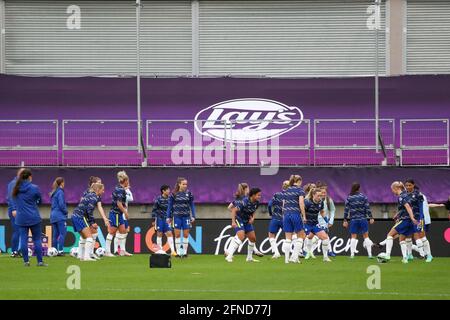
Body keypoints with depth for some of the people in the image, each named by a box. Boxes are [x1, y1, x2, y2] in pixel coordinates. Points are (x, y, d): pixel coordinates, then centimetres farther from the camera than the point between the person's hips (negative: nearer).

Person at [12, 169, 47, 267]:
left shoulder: (16, 189, 1)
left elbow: (15, 202, 11)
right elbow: (40, 201, 3)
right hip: (34, 217, -3)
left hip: (21, 218, 3)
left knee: (23, 239, 4)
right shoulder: (34, 188, -10)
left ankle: (26, 261, 2)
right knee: (37, 239, 4)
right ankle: (40, 261, 4)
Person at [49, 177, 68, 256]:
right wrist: (66, 212, -1)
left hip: (53, 215, 8)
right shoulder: (60, 192, -12)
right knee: (62, 233, -8)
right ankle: (60, 250, -14)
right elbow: (61, 204, -17)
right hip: (60, 216, -8)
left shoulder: (53, 192, 14)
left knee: (55, 234, 9)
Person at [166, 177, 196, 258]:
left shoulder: (188, 194, 2)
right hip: (177, 216, -1)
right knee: (177, 234, 1)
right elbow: (170, 205, 3)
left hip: (186, 216, 1)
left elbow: (192, 205, 7)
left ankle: (184, 252, 8)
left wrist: (193, 216, 1)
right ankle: (178, 252, 6)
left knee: (186, 234, 2)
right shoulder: (174, 194, -2)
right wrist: (169, 217, 1)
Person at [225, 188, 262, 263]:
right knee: (241, 237, -25)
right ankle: (229, 256, -26)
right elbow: (234, 210, -25)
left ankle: (249, 258, 23)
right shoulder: (245, 202, -26)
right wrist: (233, 222, -32)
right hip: (239, 219, -8)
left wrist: (252, 218, -4)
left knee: (253, 238, 8)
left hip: (247, 221, 8)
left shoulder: (256, 203, -4)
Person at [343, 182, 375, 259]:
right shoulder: (363, 197, -2)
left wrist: (345, 220, 5)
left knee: (353, 237, 8)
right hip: (363, 218, 0)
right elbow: (367, 208, -4)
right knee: (366, 236, 5)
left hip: (353, 219, 0)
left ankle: (352, 254, 2)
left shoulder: (349, 198, -1)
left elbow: (346, 209, -1)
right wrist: (371, 218, 1)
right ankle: (369, 254, 2)